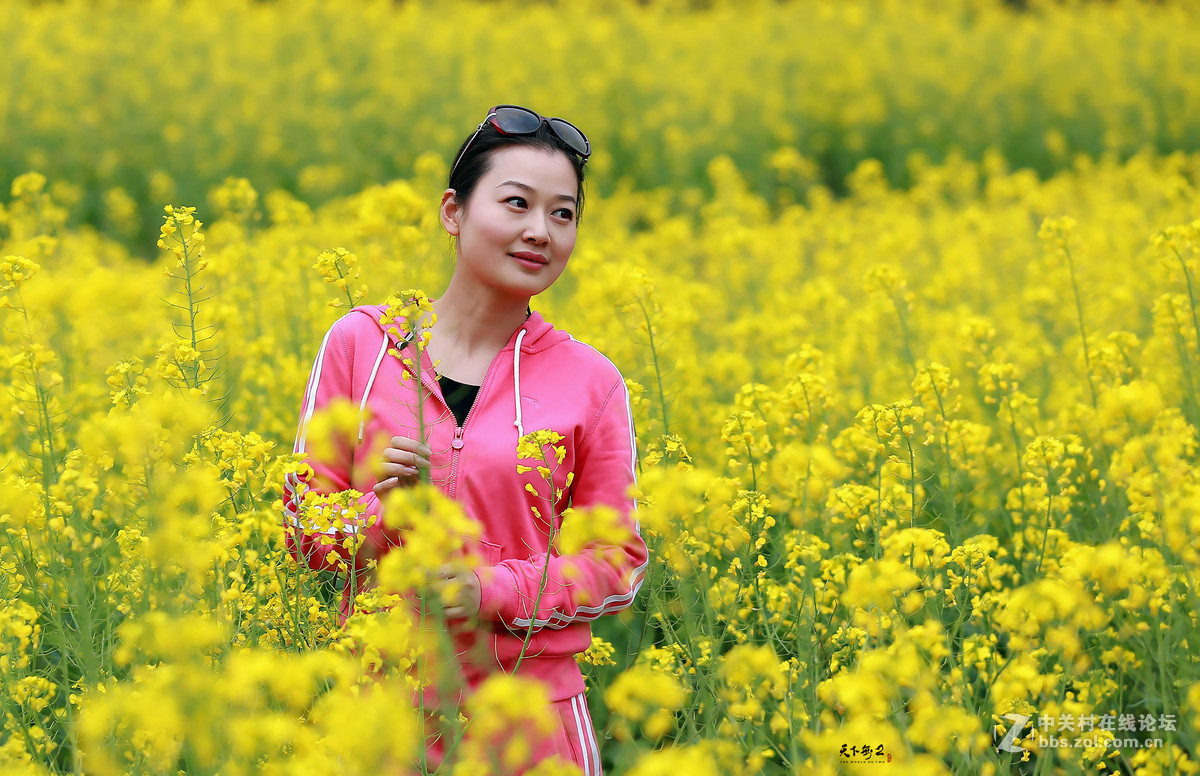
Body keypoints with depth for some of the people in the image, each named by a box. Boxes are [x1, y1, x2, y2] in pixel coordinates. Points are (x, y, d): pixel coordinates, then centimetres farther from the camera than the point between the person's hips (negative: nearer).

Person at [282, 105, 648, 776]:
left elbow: (618, 563, 1)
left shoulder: (593, 383, -1)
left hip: (532, 709, 0)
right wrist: (384, 512, -18)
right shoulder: (360, 344, -1)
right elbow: (305, 526, 3)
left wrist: (494, 590, -15)